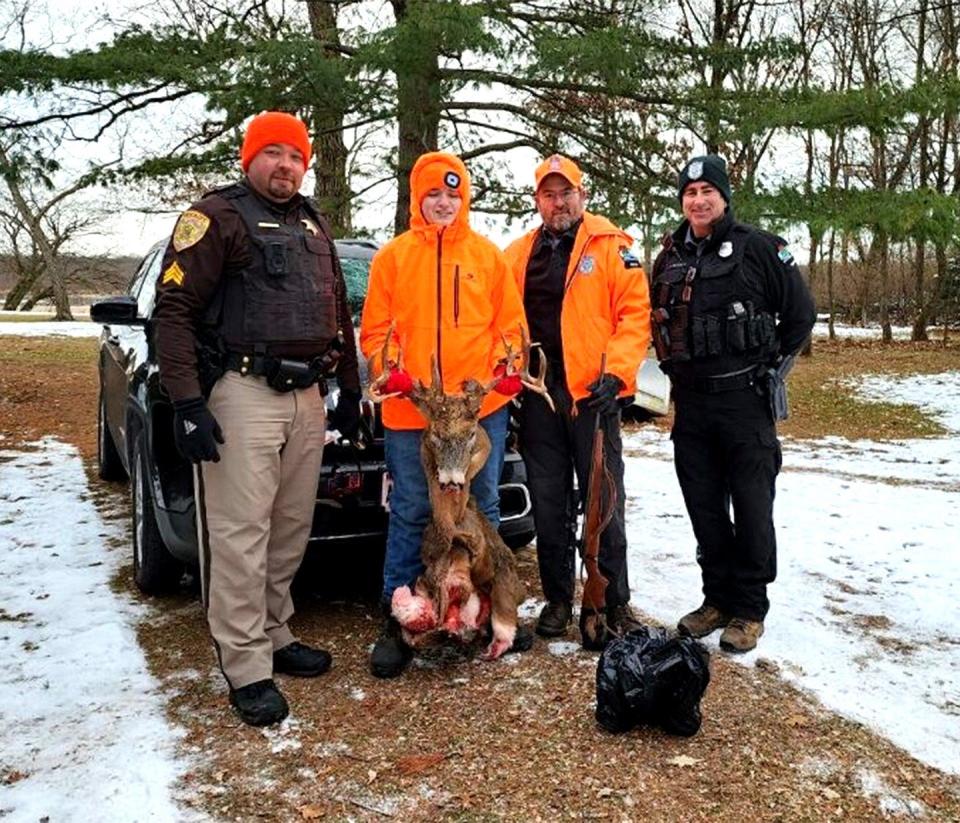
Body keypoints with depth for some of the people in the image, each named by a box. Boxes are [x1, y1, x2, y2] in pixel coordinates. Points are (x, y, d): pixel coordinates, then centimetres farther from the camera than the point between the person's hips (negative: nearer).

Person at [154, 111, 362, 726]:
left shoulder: (314, 225, 18)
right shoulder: (219, 216, -4)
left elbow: (338, 310, 23)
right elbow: (175, 309, -10)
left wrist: (350, 390, 20)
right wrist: (188, 404, -16)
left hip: (307, 397, 7)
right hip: (243, 396, -7)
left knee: (292, 529, 12)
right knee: (241, 533, -5)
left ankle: (275, 634, 27)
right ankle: (247, 667, 3)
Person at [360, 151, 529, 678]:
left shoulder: (487, 254, 9)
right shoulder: (393, 256, 6)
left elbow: (510, 319, 10)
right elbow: (375, 327, 6)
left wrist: (509, 367, -4)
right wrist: (388, 372, -9)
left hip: (482, 404, 2)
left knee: (483, 509, 12)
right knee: (410, 514, 3)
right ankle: (398, 619, 13)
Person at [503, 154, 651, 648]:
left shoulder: (611, 246, 1)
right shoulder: (518, 255, 14)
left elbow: (635, 313, -6)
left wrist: (616, 372, -16)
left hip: (592, 393, -4)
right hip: (538, 395, 4)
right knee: (548, 505, 11)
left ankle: (613, 602, 13)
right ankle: (558, 598, 24)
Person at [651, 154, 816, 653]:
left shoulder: (759, 248, -4)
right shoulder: (670, 257, 11)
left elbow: (800, 313, 0)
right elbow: (658, 323, 23)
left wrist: (771, 369, -1)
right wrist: (675, 368, 12)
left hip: (745, 399, -5)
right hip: (691, 401, 5)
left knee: (751, 507, 1)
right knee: (704, 507, 11)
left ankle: (750, 608, 13)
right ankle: (718, 598, 24)